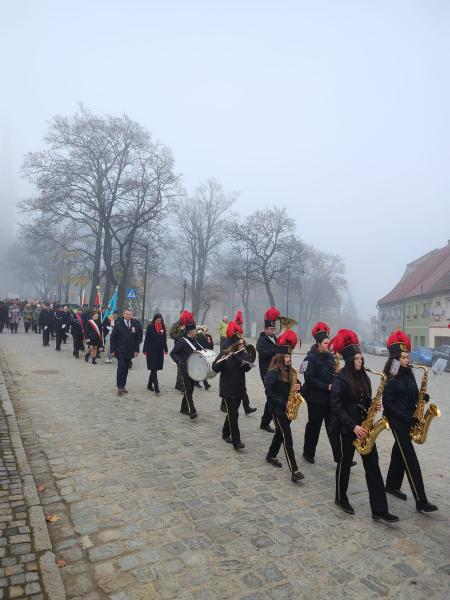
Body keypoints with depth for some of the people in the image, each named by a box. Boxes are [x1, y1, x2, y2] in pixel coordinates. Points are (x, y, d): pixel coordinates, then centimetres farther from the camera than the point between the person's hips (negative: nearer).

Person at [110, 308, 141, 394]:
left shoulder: (134, 325, 7)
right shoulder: (118, 324, -2)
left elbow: (137, 338, 11)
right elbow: (112, 338, -1)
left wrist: (136, 350, 5)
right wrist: (113, 350, -6)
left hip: (130, 351, 4)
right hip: (120, 351, -3)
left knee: (126, 369, 9)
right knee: (121, 367, -9)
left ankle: (123, 386, 18)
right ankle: (119, 387, -3)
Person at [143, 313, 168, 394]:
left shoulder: (163, 327, 8)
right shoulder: (150, 327, -5)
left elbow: (164, 339, 13)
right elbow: (147, 339, -6)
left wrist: (165, 349, 11)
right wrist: (145, 350, -9)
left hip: (159, 350, 5)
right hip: (151, 350, -5)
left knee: (154, 369, 12)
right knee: (154, 368, -7)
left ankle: (150, 384, 26)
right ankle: (156, 387, -9)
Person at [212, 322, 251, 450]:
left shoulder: (244, 355, 2)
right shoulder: (224, 354, -9)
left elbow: (247, 367, -14)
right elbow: (215, 368, -16)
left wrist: (238, 359, -27)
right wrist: (222, 361, -34)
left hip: (239, 389, 5)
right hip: (227, 390, -4)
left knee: (232, 413, 15)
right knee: (233, 414, -8)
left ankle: (226, 433, 35)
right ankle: (236, 442, -4)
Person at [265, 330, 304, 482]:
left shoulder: (288, 371, 6)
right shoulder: (273, 372, -18)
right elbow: (269, 392, -22)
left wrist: (296, 387, -6)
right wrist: (284, 403, -23)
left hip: (287, 408, 8)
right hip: (277, 409, -8)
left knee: (281, 433, 20)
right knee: (287, 439, -9)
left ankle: (271, 456, 40)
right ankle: (294, 471, -8)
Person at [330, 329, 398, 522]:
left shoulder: (363, 377, 6)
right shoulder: (340, 379, -16)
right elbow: (337, 407, -17)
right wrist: (353, 426, -20)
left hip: (364, 426, 6)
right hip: (347, 428, -6)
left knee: (372, 465, 4)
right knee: (345, 462, 10)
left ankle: (379, 509, 10)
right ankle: (341, 498, 31)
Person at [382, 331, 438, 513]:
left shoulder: (408, 374, 6)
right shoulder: (391, 378, -16)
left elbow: (412, 395, 16)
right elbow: (387, 403, -16)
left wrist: (422, 397, -4)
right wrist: (405, 417, -19)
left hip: (408, 418, 8)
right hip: (397, 420, -8)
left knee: (400, 452, 17)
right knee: (410, 458, -6)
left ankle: (392, 486, 33)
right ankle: (421, 501, -1)